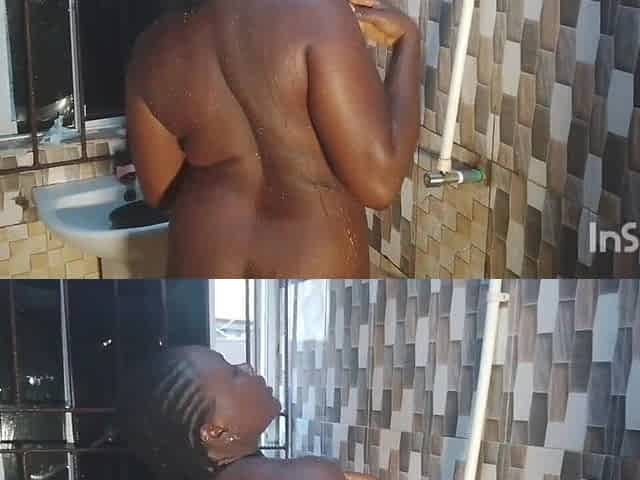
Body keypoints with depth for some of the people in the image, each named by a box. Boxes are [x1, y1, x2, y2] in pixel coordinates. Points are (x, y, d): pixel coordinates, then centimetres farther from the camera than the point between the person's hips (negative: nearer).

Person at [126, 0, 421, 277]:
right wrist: (408, 41, -11)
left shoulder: (158, 48, -5)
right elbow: (379, 180, -22)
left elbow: (160, 190, 6)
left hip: (205, 267, 4)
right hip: (312, 272, -4)